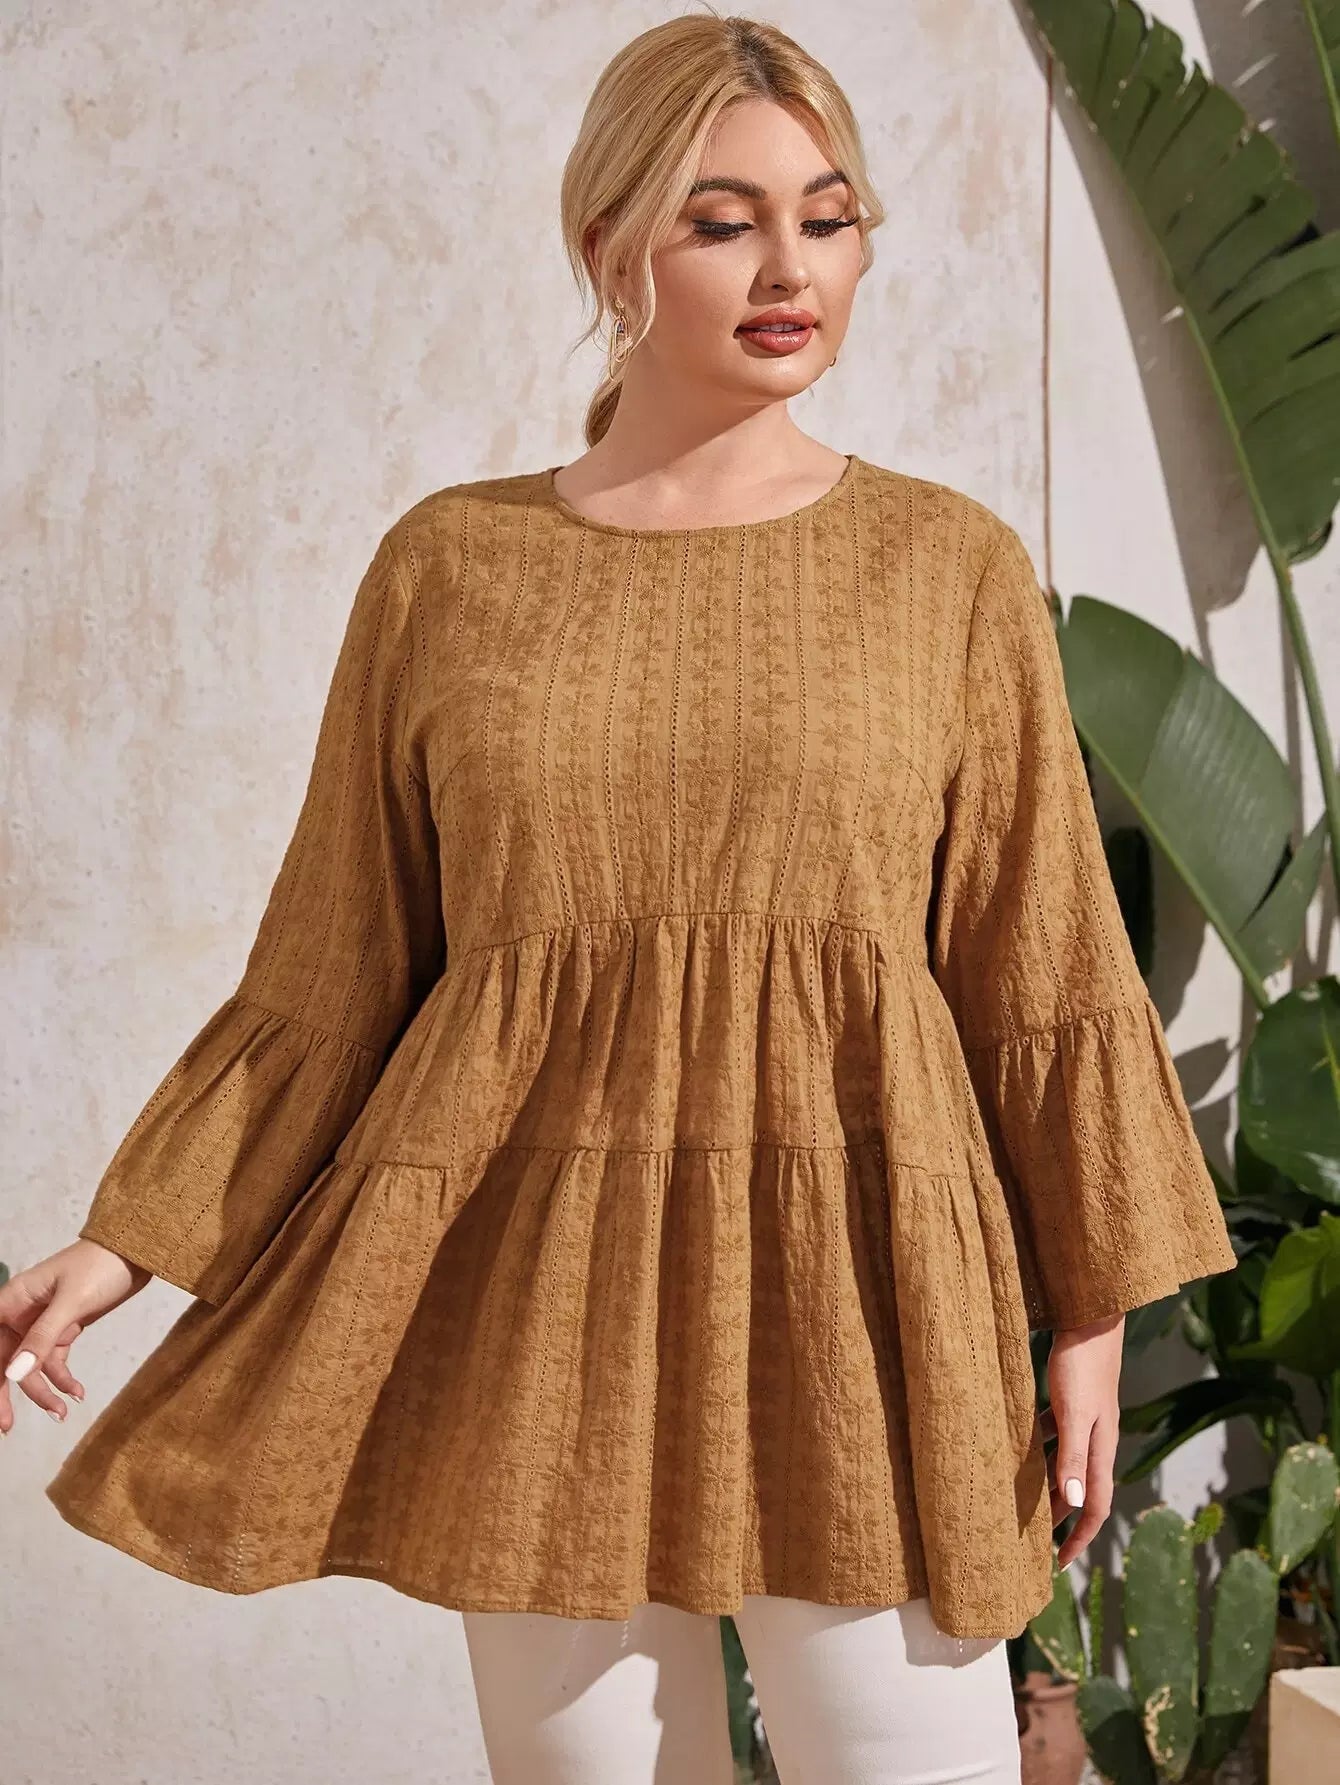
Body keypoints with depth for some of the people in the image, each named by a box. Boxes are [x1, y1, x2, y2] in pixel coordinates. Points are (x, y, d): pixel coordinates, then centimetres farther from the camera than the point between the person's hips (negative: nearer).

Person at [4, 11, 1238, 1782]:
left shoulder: (953, 567, 2)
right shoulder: (447, 566, 3)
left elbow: (1037, 970, 5)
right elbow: (333, 970, 7)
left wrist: (1089, 1310, 4)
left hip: (855, 1271, 0)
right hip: (543, 1294, 1)